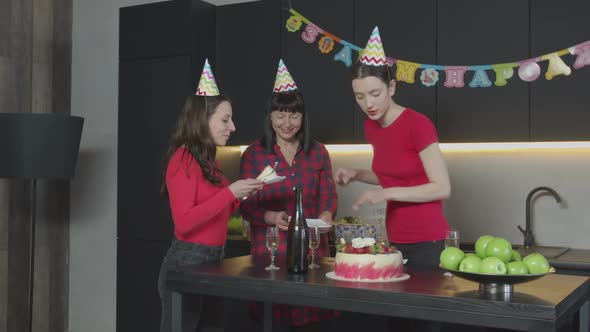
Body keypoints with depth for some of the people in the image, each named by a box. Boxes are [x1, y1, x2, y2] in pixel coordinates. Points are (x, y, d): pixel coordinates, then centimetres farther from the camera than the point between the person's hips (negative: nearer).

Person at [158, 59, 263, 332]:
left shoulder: (208, 160, 12)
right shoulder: (184, 159, -14)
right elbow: (183, 222, -21)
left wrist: (242, 195, 3)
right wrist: (230, 192, -21)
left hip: (211, 259, 9)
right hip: (187, 261, -9)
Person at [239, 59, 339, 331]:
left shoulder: (317, 153, 9)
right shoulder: (253, 155, 3)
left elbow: (328, 196, 10)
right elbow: (246, 206, 1)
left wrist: (326, 214, -11)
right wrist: (272, 217, -18)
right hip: (269, 250, -1)